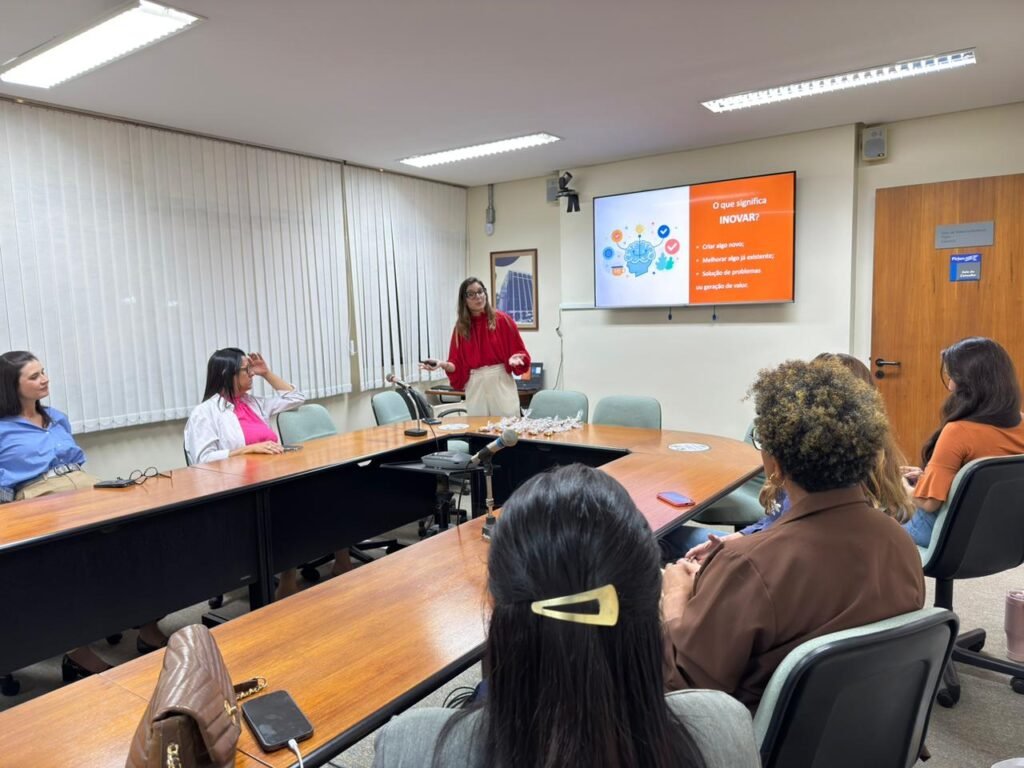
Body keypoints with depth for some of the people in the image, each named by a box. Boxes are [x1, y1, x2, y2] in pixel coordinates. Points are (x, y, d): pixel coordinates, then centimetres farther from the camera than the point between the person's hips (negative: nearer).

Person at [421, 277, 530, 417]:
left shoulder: (502, 320, -2)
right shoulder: (461, 327, 4)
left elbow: (519, 352, 1)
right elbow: (457, 365, 4)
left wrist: (514, 359, -21)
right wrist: (442, 364, -15)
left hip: (501, 382, -2)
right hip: (474, 385, 2)